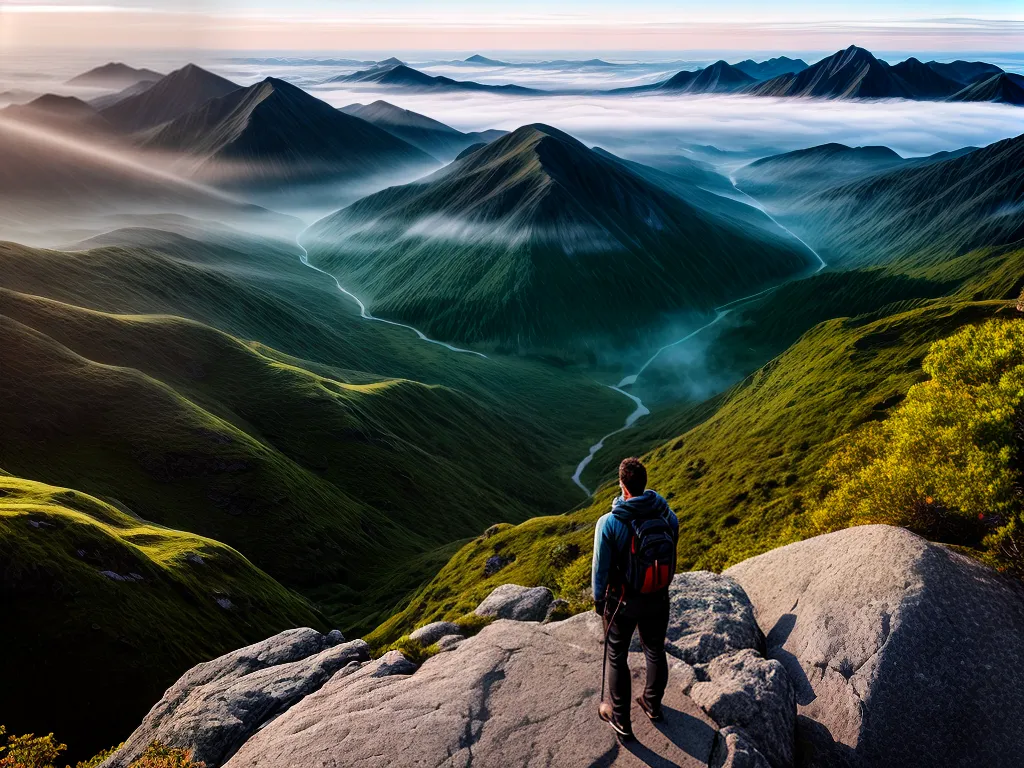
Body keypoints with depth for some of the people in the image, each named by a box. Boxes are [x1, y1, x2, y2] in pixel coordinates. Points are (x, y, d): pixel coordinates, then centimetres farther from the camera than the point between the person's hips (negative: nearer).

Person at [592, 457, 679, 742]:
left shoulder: (609, 523, -25)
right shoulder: (667, 515, -14)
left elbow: (600, 568, -15)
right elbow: (672, 555, 0)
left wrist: (599, 599, 3)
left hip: (623, 601, -3)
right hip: (658, 600, 4)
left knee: (617, 657, 17)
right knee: (655, 651, 24)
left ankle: (621, 721, 30)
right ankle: (653, 705, 47)